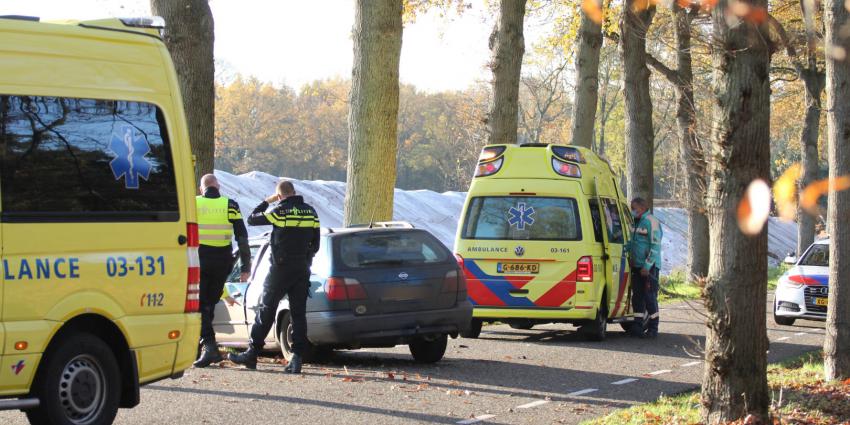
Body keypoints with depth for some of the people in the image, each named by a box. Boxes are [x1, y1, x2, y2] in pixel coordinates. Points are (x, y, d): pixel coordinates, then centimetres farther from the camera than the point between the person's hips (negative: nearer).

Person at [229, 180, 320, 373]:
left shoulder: (279, 212, -11)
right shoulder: (311, 212, 6)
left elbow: (252, 219, 0)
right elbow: (315, 244, 12)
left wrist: (266, 202, 10)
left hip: (280, 269, -4)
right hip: (302, 269, 4)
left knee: (266, 311, 3)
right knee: (298, 313, 4)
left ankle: (252, 354, 5)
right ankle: (297, 357, -2)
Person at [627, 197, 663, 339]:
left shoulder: (651, 222, -12)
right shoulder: (635, 222, 15)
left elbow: (655, 247, -16)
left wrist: (647, 266, -18)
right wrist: (630, 258, 14)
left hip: (649, 267, -8)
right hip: (637, 266, 8)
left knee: (650, 297, -6)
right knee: (637, 296, 8)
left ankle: (653, 328, 0)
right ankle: (638, 326, 12)